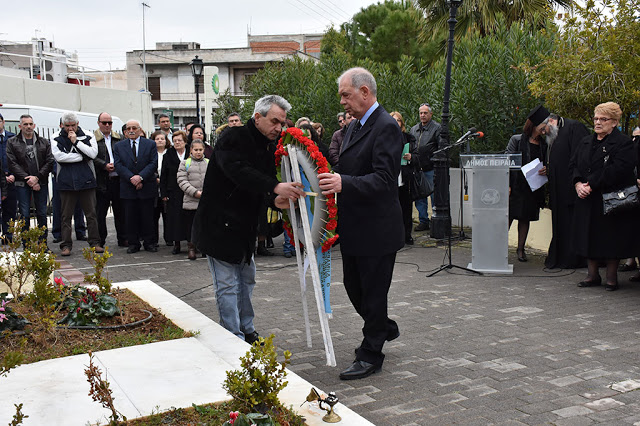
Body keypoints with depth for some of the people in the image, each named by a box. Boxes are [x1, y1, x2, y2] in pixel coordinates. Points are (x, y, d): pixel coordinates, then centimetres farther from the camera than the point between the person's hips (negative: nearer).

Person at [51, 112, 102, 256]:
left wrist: (76, 141, -12)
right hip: (66, 183, 0)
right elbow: (59, 156, -11)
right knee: (66, 215, 4)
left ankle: (94, 242, 14)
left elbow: (93, 153, -9)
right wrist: (82, 156, -8)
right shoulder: (57, 139, 4)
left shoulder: (87, 136, 6)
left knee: (91, 213, 5)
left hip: (87, 181, 0)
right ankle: (66, 245, 11)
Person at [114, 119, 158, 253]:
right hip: (128, 189, 1)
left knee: (148, 216, 3)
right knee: (130, 217, 3)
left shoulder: (150, 144, 5)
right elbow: (119, 165, -1)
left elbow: (153, 163, -4)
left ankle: (149, 242, 13)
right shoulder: (119, 146, 9)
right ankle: (133, 244, 12)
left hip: (147, 187, -1)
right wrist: (131, 178, -15)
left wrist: (141, 177, -16)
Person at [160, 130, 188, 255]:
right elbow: (163, 177, 6)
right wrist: (164, 193, 0)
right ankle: (177, 244, 7)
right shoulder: (168, 156, 8)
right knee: (175, 217, 0)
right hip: (173, 193, 1)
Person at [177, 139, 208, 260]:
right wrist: (195, 192, -12)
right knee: (190, 225, 4)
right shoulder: (185, 164, 7)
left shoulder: (209, 163, 13)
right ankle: (191, 248, 17)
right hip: (190, 202, -1)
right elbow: (182, 181, -2)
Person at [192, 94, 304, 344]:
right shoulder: (234, 138, -16)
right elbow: (239, 171, -33)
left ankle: (247, 332, 31)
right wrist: (276, 187, -44)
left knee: (246, 281, 17)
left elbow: (269, 177, 4)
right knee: (228, 286, -3)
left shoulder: (267, 148, 10)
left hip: (244, 227, 9)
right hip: (219, 225, -9)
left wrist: (277, 198, -20)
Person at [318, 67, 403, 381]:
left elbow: (383, 179, -26)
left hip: (377, 230, -9)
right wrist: (330, 179, 3)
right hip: (353, 227, 9)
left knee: (373, 292, 3)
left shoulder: (386, 127, -16)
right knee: (353, 286, 19)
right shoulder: (354, 127, 14)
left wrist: (343, 183, -38)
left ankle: (371, 355, 17)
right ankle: (384, 328, 41)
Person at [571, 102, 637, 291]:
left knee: (611, 239, 0)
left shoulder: (623, 143, -8)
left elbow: (619, 170, -19)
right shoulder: (585, 142, 14)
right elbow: (573, 165, 13)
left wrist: (591, 185, -20)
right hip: (587, 201, 6)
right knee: (589, 238, 9)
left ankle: (611, 276, 13)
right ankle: (592, 274, 21)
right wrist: (578, 183, -7)